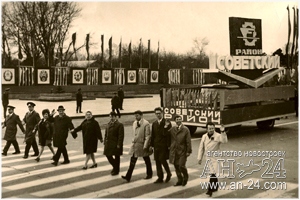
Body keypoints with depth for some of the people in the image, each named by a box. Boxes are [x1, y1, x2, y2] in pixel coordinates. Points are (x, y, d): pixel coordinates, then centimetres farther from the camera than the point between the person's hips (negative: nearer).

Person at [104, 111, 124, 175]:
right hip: (108, 143, 6)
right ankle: (115, 166, 31)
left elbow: (121, 136, -13)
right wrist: (105, 142, 6)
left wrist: (119, 144, -17)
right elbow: (106, 134, 13)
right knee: (108, 155, 8)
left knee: (116, 157, 6)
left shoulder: (119, 125, -10)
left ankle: (116, 170, 20)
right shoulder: (109, 124, 10)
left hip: (116, 144, -6)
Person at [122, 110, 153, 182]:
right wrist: (134, 141, 14)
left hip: (142, 145, -6)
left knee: (147, 160, 11)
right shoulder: (134, 123, 9)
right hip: (135, 144, 6)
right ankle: (128, 176, -1)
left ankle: (149, 174, 27)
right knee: (133, 161, 1)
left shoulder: (146, 124, -13)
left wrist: (145, 146, -19)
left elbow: (148, 136, -15)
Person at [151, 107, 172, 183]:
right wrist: (152, 145, 8)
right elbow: (152, 135, 13)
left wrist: (169, 145, -13)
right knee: (157, 161, 5)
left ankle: (168, 173, 14)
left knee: (162, 160, -10)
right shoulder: (154, 124, 12)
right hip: (156, 145, 6)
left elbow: (169, 135, -8)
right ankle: (160, 177, 14)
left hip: (164, 145, -5)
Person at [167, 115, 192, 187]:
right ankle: (180, 180, 25)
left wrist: (189, 151, -8)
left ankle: (185, 177, 21)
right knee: (176, 166, 9)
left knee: (181, 166, -8)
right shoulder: (172, 129, 7)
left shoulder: (185, 129, -4)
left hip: (182, 151, -4)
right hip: (174, 151, 4)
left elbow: (188, 141, -5)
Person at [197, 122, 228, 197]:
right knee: (212, 173, 16)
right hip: (207, 158, 5)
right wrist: (200, 158, 10)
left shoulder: (218, 136, -11)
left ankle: (210, 190, -7)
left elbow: (225, 141, -31)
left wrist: (223, 132, -43)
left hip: (214, 158, -5)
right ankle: (215, 187, 33)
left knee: (212, 173, -12)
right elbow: (201, 148, 9)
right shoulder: (204, 136, 4)